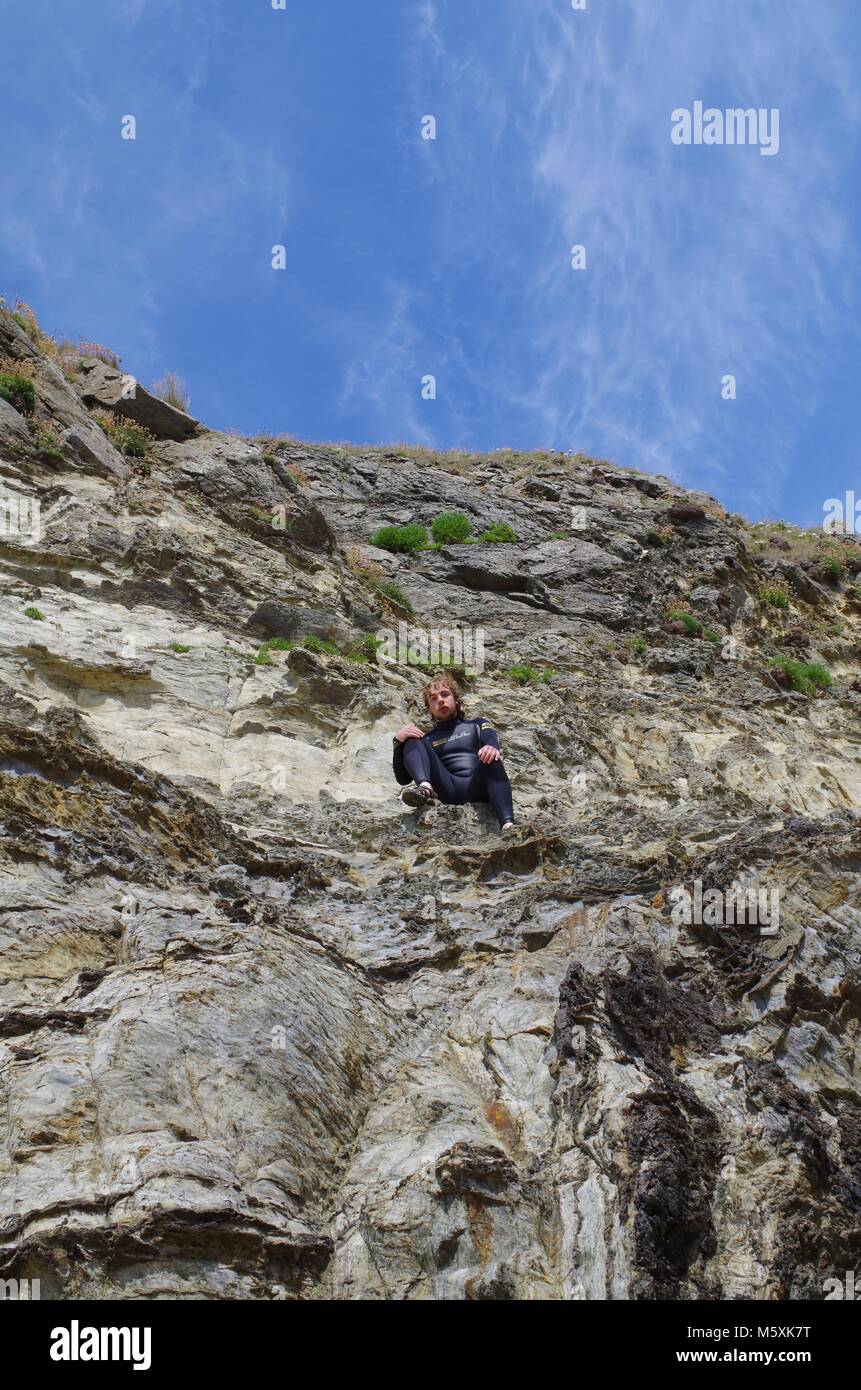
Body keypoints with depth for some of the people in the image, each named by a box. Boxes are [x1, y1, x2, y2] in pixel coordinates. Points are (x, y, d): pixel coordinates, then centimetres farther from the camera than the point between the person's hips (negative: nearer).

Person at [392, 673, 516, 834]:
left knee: (490, 758, -33)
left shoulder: (478, 725, 27)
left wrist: (491, 748, -27)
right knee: (413, 740, -9)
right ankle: (424, 788, -41)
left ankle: (507, 825, -56)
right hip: (448, 790, 1)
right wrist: (399, 741, -1)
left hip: (478, 787, -1)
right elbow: (403, 779, 16)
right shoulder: (427, 739, 28)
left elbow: (491, 741, 0)